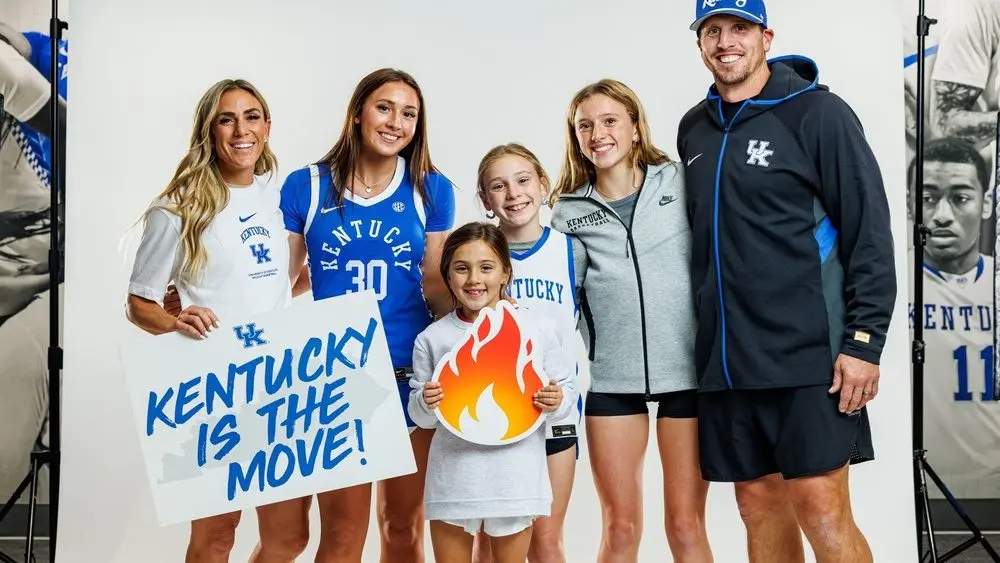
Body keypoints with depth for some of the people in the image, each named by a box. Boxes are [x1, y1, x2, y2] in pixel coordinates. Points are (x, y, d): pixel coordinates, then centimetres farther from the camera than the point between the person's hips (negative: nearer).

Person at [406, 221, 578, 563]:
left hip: (515, 480, 0)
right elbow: (421, 418, 5)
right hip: (453, 481, 1)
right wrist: (425, 404, -16)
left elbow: (567, 391, 6)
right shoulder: (432, 338, 0)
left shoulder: (538, 327, 0)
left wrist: (558, 402, -15)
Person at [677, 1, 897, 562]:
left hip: (807, 356, -5)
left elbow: (870, 233, -8)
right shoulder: (694, 129, 12)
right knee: (759, 505, 11)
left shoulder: (817, 112, -5)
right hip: (725, 361, 6)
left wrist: (863, 343, -13)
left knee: (822, 511, -5)